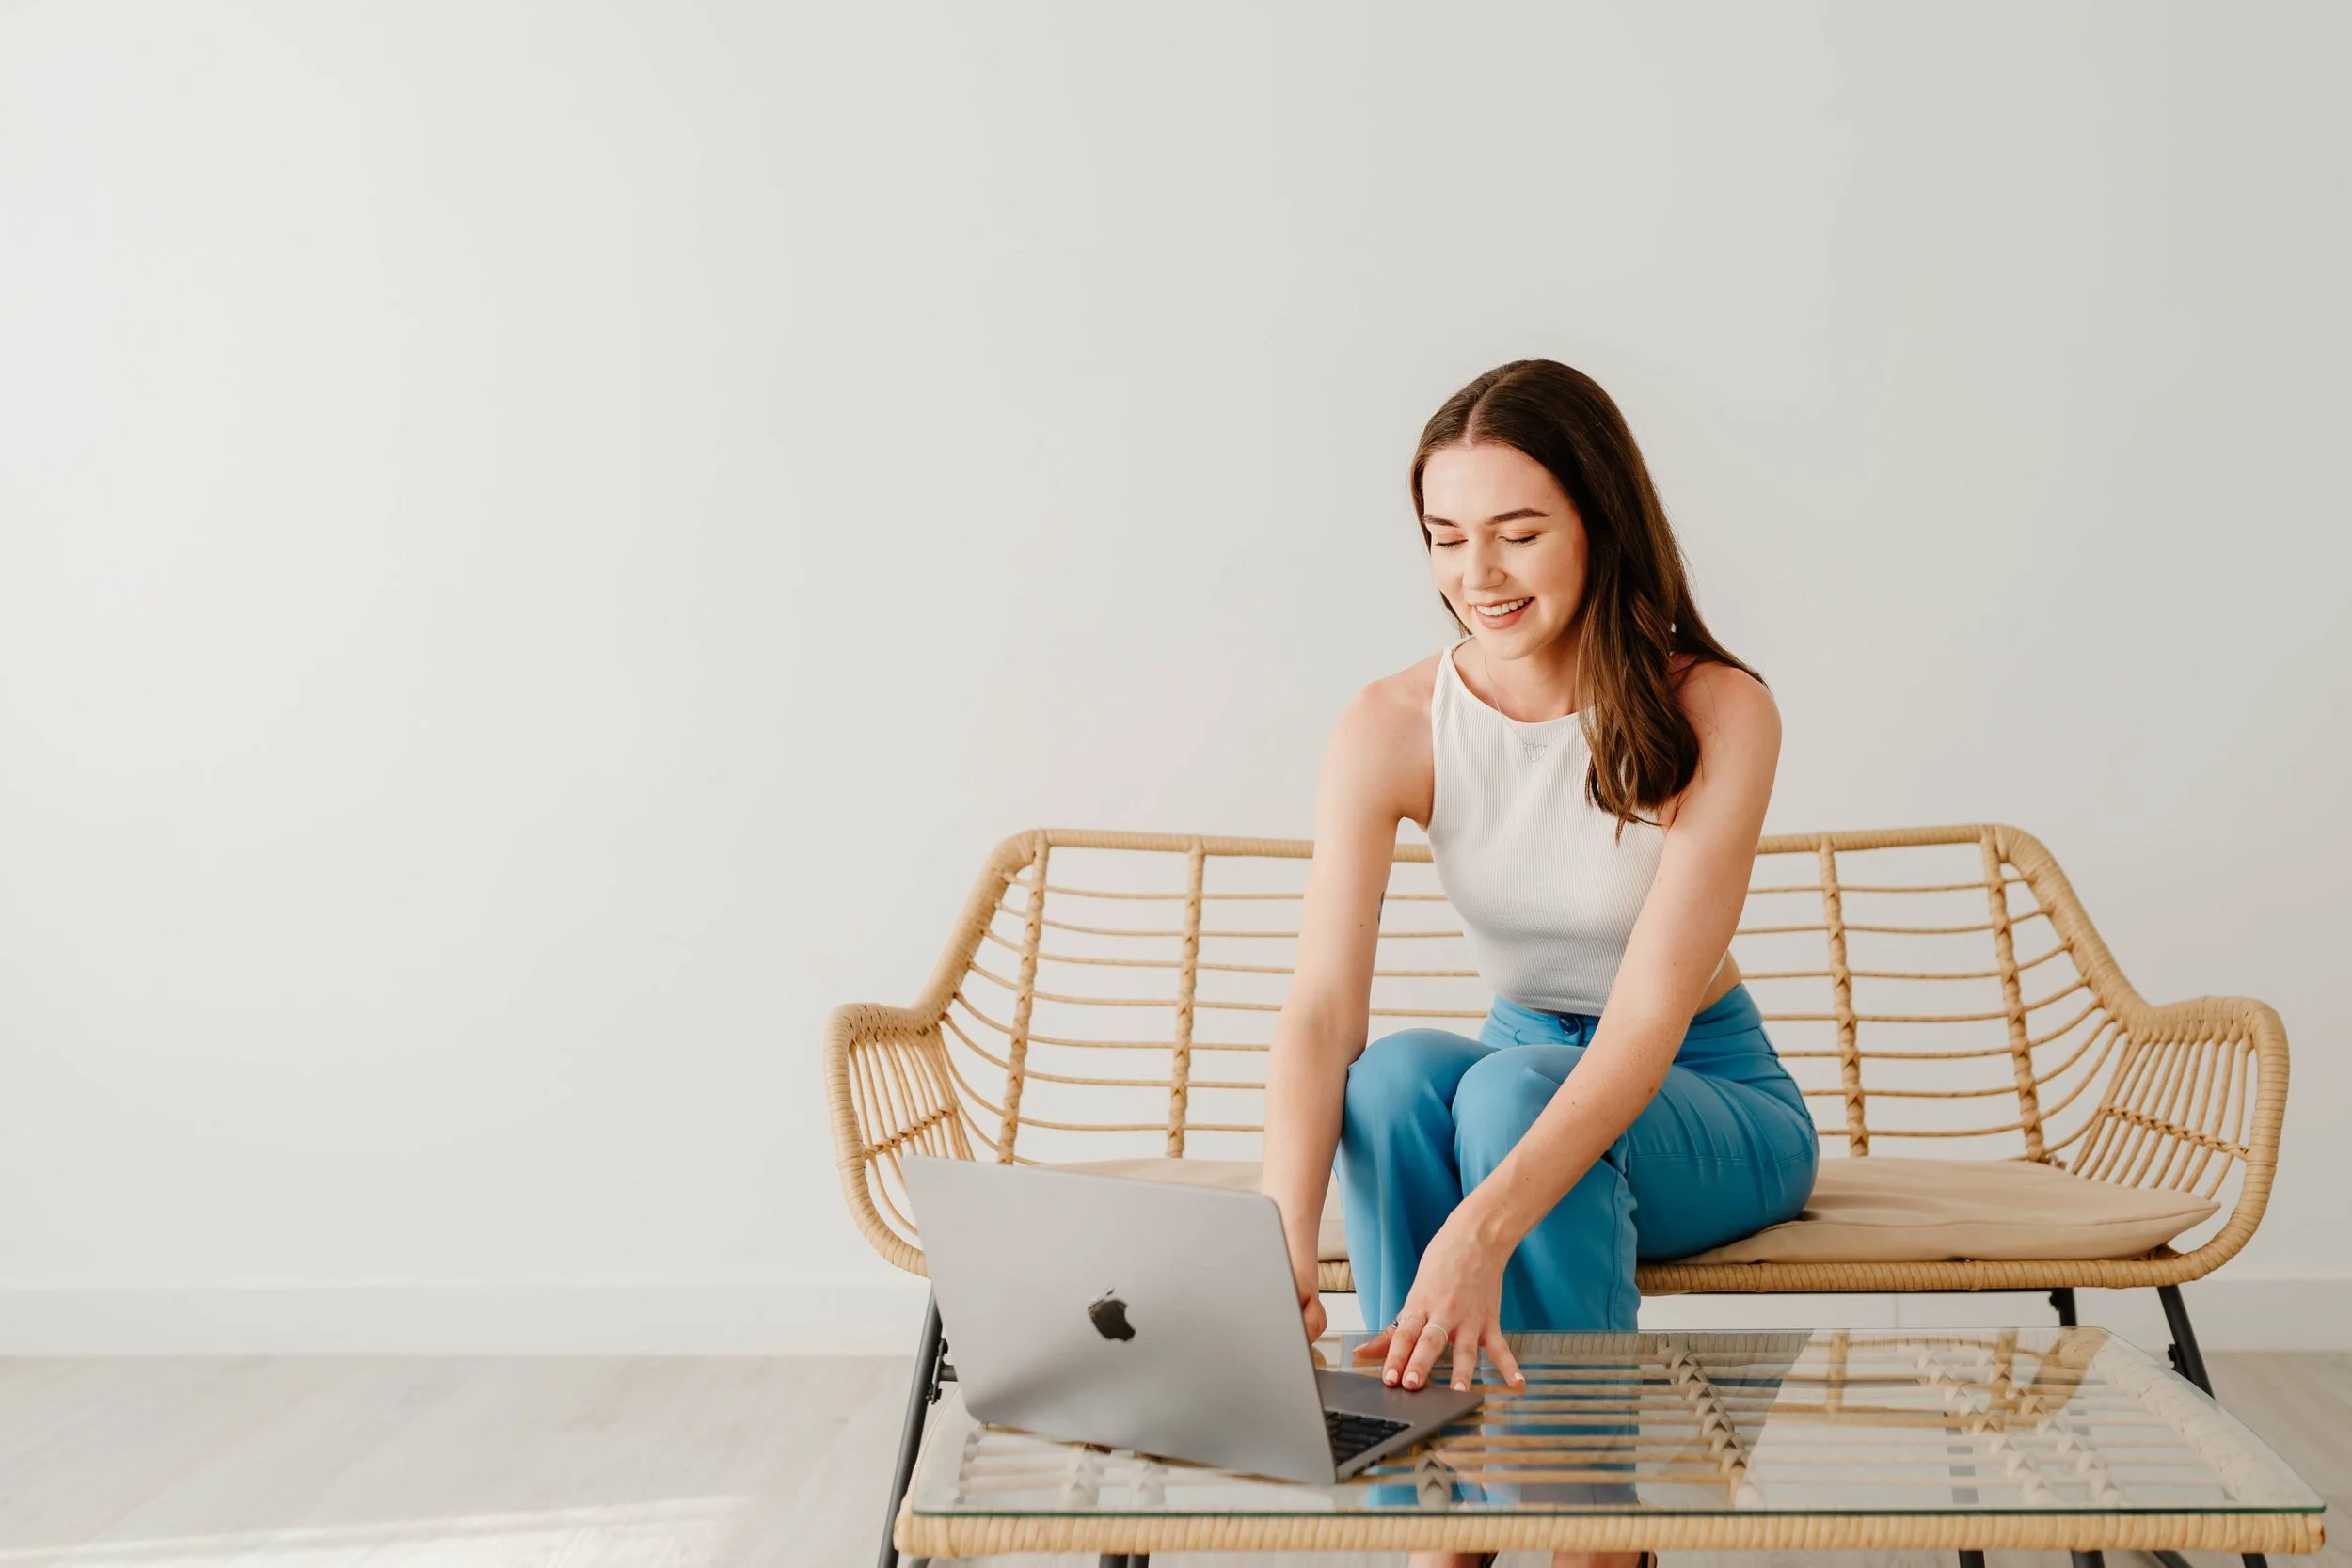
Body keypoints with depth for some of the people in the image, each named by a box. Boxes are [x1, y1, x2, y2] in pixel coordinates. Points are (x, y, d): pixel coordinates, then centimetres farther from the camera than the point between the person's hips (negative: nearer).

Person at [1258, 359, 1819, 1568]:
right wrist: (1282, 1237, -42)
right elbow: (1321, 1008, -24)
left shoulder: (1715, 713, -21)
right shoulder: (1389, 729, -14)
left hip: (1706, 1099, -2)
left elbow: (1650, 1017, -29)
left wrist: (1486, 1226, -44)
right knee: (1400, 1073, -32)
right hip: (1527, 1071, 3)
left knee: (1510, 1088, -34)